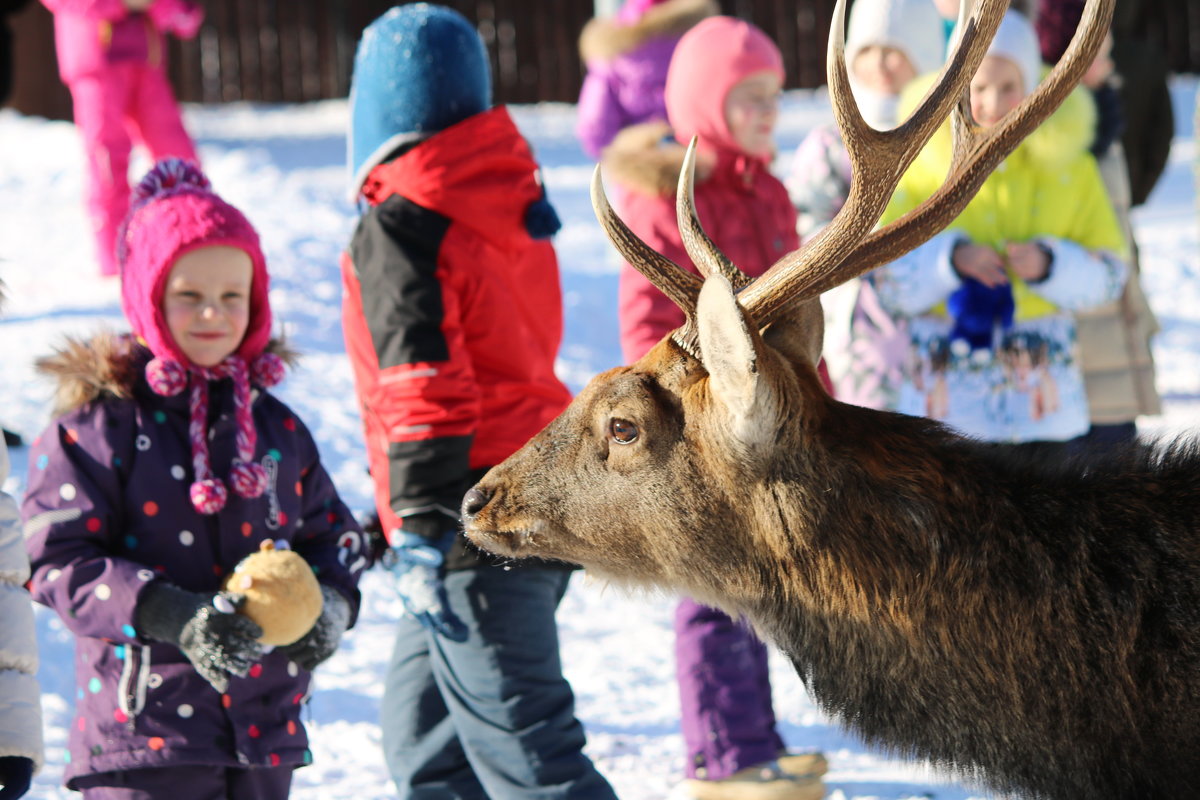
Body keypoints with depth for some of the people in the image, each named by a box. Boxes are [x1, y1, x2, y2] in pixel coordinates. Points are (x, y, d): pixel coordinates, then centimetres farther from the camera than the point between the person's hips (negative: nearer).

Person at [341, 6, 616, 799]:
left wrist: (421, 531, -23)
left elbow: (421, 388, -21)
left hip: (479, 531, -9)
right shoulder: (510, 204, 15)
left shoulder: (397, 231, -12)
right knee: (421, 734, 20)